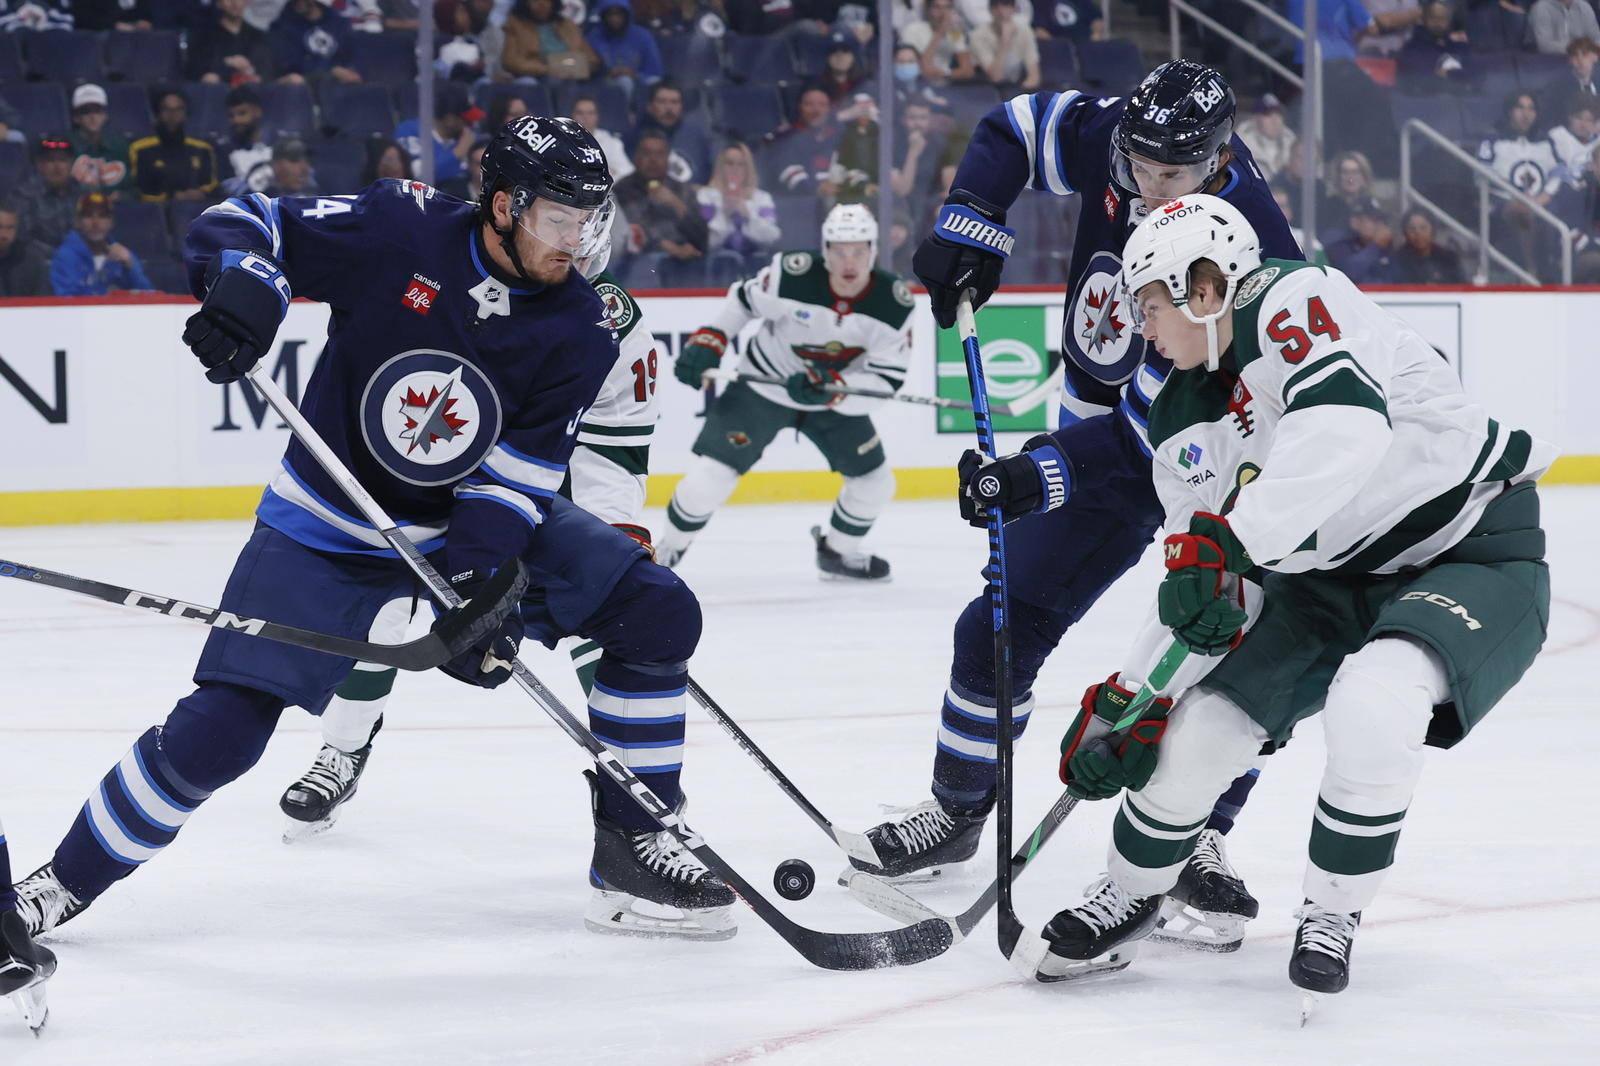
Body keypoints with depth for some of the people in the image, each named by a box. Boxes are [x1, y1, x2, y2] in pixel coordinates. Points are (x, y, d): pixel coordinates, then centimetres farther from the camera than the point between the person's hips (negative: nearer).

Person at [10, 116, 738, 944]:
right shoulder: (401, 230, -19)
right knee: (215, 733, -14)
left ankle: (633, 844, 2)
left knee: (655, 613, -11)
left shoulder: (579, 331, -12)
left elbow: (519, 474, -15)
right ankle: (65, 882, 7)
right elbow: (246, 224, -13)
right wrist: (243, 283, -35)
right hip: (327, 525, -3)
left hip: (478, 524, 3)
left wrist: (477, 589, -29)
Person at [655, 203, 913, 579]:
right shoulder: (792, 274, -26)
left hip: (837, 397, 3)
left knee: (875, 483, 1)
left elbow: (887, 379, -19)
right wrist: (707, 342, -14)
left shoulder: (895, 303, -20)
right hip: (763, 387, -3)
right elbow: (743, 301, -6)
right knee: (709, 475, -14)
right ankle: (667, 550, 11)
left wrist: (831, 389, -33)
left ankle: (839, 552, 30)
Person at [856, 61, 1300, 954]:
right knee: (1002, 625, 4)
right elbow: (1017, 128, 4)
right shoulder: (1113, 144, -18)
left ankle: (1199, 847, -4)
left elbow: (1161, 427, -35)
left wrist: (1046, 472, -40)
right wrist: (972, 227, -11)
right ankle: (957, 812, 23)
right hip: (1101, 432, 5)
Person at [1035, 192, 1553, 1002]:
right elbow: (1193, 585, 6)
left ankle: (1332, 916, -10)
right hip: (1331, 581, 8)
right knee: (1195, 728, -1)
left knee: (1374, 706, -33)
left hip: (1472, 550, -8)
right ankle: (1128, 896, 25)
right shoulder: (1183, 425, 1)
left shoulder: (1296, 301, -23)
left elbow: (1345, 425, -42)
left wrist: (1228, 538, -41)